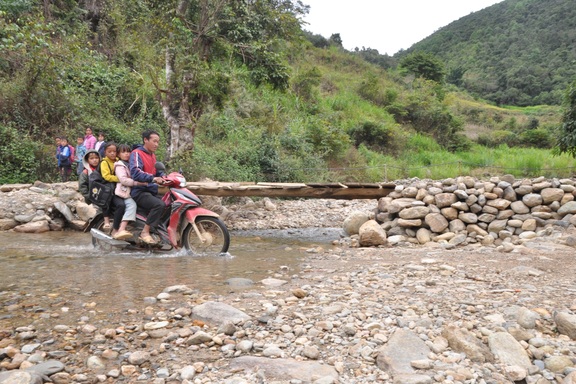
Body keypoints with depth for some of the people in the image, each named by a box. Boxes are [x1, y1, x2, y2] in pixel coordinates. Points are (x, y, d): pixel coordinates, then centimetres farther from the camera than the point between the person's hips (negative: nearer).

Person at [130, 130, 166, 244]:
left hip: (152, 191, 9)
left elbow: (158, 171, 17)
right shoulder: (137, 153, -10)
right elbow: (135, 173, -26)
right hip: (139, 191, -9)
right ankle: (145, 232, -22)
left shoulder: (153, 155, 20)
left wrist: (163, 177, -5)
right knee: (159, 205, -31)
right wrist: (153, 179, -38)